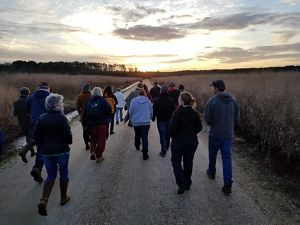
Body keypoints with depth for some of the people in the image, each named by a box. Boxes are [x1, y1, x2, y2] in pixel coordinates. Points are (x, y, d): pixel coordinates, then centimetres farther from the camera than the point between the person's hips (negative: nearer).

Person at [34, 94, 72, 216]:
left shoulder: (41, 118, 0)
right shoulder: (62, 118, -14)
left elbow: (36, 135, 1)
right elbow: (68, 135, -18)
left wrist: (41, 148, 13)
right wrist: (68, 142, 4)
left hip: (46, 152, 4)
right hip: (62, 151, -4)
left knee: (51, 175, 15)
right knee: (63, 174, 16)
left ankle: (43, 200, -2)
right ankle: (63, 198, 29)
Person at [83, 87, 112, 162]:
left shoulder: (89, 102, 6)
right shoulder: (102, 100, -6)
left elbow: (85, 114, 7)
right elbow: (109, 109, -14)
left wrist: (86, 123, 14)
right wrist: (107, 119, 4)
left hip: (91, 124, 4)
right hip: (102, 124, -3)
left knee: (93, 139, 20)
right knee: (101, 140, 7)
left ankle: (93, 152, 0)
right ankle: (99, 156, 12)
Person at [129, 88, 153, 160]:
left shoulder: (133, 101, -6)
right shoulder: (148, 101, -1)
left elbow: (130, 112, -1)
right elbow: (151, 112, 6)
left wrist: (132, 119, 17)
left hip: (136, 122, 1)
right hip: (146, 122, 0)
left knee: (137, 135, 24)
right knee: (145, 137, -1)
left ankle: (137, 146, 47)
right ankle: (145, 154, -3)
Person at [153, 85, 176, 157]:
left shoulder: (157, 101, -9)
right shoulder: (170, 100, -3)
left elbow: (154, 111, -6)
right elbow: (174, 110, 1)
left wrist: (153, 118, 7)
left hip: (160, 120, -3)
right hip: (169, 120, 3)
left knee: (162, 136, 0)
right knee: (168, 135, 19)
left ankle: (163, 151, -1)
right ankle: (167, 147, 37)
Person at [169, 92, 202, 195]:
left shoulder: (177, 113, -19)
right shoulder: (194, 113, -3)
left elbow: (172, 128, -21)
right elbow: (199, 127, 3)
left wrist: (172, 136, -2)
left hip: (178, 141, -5)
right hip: (192, 141, 5)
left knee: (176, 161, 12)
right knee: (188, 162, 17)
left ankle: (181, 184, 3)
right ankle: (187, 184, 30)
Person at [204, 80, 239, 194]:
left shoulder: (212, 100, -18)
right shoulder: (233, 100, -2)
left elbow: (207, 118, -13)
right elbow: (236, 118, 5)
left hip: (215, 134, -3)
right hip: (228, 134, 3)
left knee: (212, 155, 20)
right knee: (227, 158, 5)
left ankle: (211, 172, 42)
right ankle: (228, 185, 5)